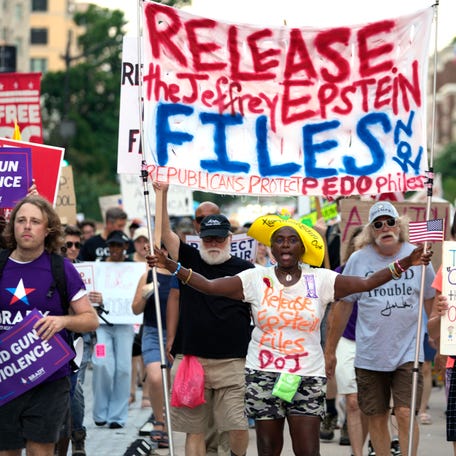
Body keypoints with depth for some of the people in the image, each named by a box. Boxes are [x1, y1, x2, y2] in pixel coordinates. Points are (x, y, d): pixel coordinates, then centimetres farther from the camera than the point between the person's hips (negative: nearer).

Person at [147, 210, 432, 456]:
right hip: (263, 376, 0)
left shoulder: (321, 280, -1)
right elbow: (209, 286, -5)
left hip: (307, 377, 0)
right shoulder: (255, 279, -1)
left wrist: (404, 264, -16)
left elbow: (366, 283, -6)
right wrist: (173, 267, -15)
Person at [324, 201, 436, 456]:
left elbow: (431, 301, 12)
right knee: (376, 417, 6)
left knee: (406, 414, -11)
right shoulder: (358, 260, 0)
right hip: (370, 355, 1)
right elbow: (343, 305, 7)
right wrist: (330, 350, 8)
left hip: (408, 352, -1)